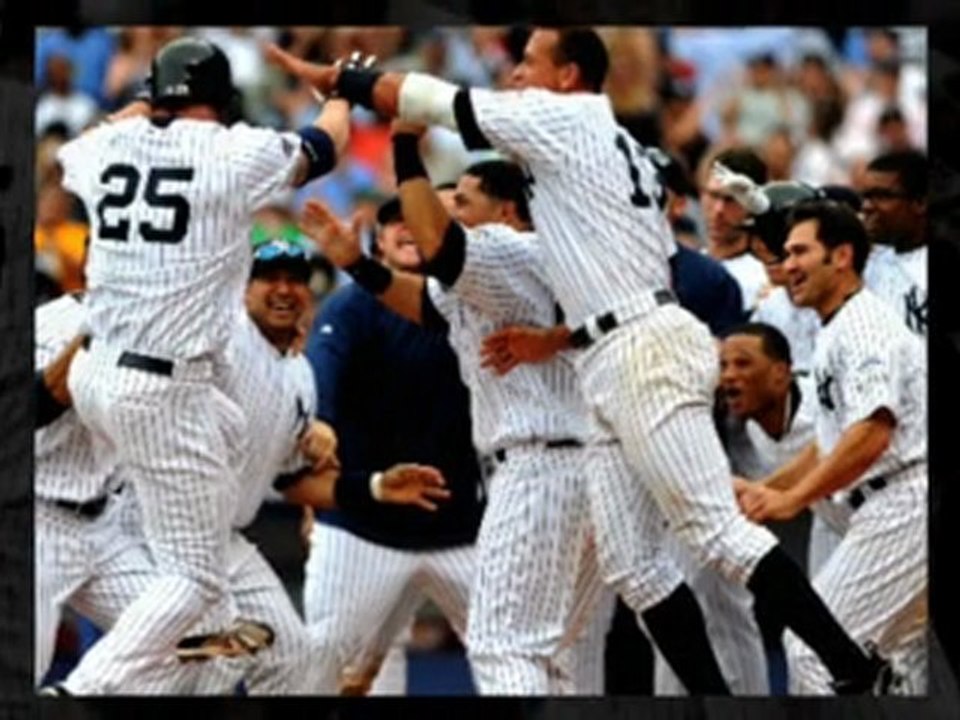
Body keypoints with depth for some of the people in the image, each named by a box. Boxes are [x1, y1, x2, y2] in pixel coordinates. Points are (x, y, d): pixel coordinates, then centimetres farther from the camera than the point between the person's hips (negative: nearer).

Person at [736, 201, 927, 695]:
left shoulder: (863, 325, -11)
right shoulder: (834, 336, 22)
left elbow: (871, 435, -23)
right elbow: (830, 446, 28)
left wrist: (792, 499, -22)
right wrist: (760, 490, 17)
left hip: (904, 502, -11)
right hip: (897, 511, 11)